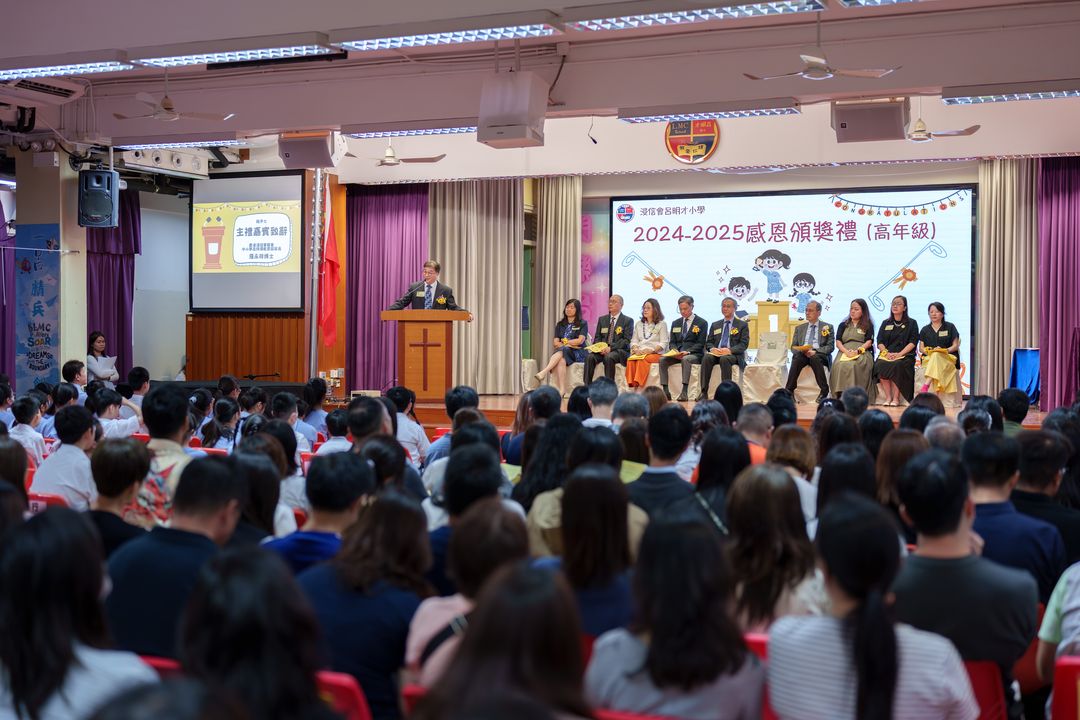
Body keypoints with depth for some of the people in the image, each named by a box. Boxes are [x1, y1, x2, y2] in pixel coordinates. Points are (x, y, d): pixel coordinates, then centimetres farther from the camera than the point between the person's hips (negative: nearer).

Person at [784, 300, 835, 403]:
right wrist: (801, 350, -9)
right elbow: (793, 347, 16)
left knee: (815, 358, -38)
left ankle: (824, 391, -34)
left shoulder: (828, 327, 13)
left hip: (819, 355, -2)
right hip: (802, 354, 2)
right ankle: (789, 390, -36)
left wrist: (815, 351, -14)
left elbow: (830, 347, 3)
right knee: (796, 357, -33)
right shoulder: (800, 328, 22)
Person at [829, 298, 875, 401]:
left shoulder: (868, 325, 18)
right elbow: (838, 342, 12)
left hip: (862, 352, -2)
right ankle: (841, 394, -41)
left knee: (854, 365, -39)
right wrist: (846, 351, -10)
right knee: (840, 365, -35)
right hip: (844, 352, 2)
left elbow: (869, 342, 4)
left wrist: (857, 351, -14)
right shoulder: (843, 325, 25)